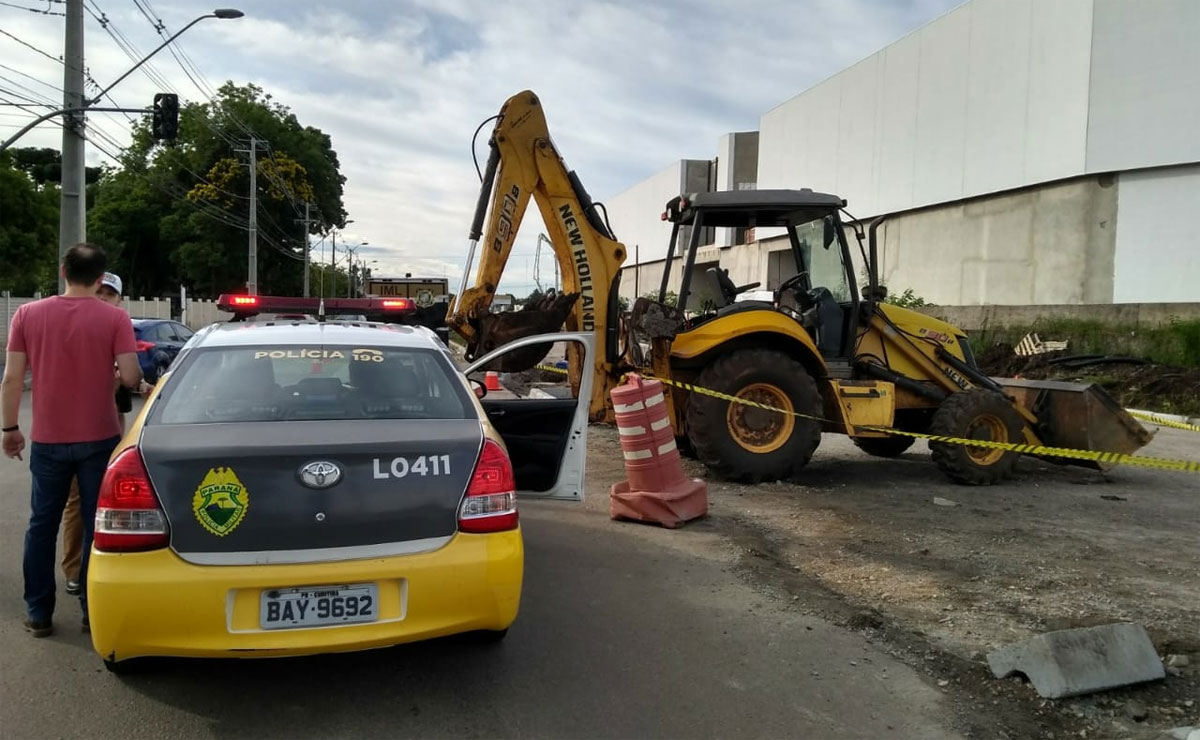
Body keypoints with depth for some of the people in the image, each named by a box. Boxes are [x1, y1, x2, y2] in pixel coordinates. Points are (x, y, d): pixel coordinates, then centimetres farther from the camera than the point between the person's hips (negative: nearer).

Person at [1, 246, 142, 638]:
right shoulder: (115, 318, -10)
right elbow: (131, 378, -14)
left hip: (48, 440, 2)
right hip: (99, 438, -2)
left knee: (42, 525, 14)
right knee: (97, 525, 7)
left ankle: (38, 613, 19)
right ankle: (93, 610, 13)